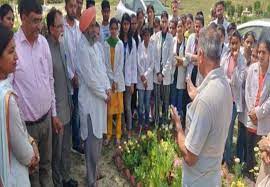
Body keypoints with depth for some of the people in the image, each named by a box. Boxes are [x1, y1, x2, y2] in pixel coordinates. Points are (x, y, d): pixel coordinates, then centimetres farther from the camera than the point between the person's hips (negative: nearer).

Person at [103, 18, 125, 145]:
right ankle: (108, 134, 16)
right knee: (109, 109, 4)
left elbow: (121, 63, -1)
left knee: (118, 109, 6)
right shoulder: (105, 44, -2)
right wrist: (111, 80, -9)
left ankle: (118, 135, 17)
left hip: (119, 80, 1)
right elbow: (104, 64, -3)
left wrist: (116, 80, -8)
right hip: (108, 79, 0)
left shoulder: (120, 44, 0)